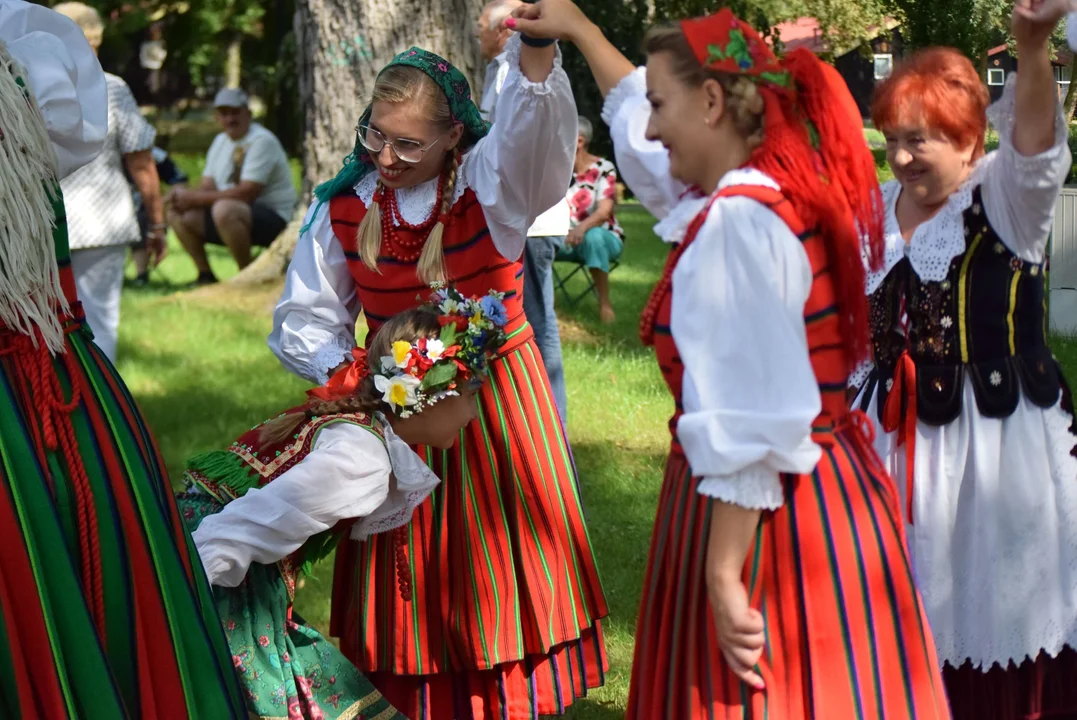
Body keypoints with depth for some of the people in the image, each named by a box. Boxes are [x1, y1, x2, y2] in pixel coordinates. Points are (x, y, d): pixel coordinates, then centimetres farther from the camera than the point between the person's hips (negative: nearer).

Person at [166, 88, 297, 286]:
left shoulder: (262, 141, -15)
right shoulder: (221, 141, 14)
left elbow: (247, 193, -24)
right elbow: (208, 187, 10)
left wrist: (195, 198, -22)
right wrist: (185, 196, -14)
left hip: (273, 219, -9)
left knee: (224, 209, -37)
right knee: (177, 213, -3)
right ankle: (205, 276, 4)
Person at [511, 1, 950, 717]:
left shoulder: (735, 226, -20)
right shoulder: (788, 189, 8)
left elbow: (748, 429, -25)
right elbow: (649, 142, 28)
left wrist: (723, 576, -23)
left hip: (764, 510, -9)